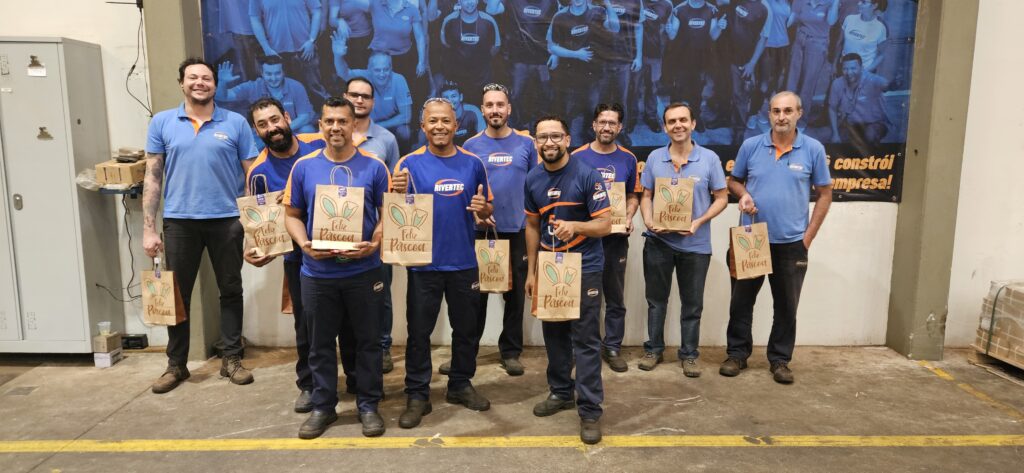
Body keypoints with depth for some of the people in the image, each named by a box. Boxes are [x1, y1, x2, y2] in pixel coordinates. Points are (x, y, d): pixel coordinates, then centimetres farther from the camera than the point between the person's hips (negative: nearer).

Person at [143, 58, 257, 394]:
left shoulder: (236, 123, 0)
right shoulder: (162, 123, 3)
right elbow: (153, 177, 4)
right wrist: (148, 228, 0)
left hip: (227, 220, -1)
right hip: (179, 221, 1)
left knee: (230, 291, 9)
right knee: (177, 294, 10)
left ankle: (231, 359, 23)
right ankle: (176, 364, 24)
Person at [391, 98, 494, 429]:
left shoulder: (472, 163, 3)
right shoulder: (410, 163, -4)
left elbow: (486, 209, 10)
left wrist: (483, 209, -13)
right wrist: (399, 194, -26)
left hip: (464, 262, 3)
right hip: (423, 262, -2)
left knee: (466, 328, 14)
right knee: (419, 331, 5)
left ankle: (460, 385, 32)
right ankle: (417, 395, 18)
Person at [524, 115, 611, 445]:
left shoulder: (587, 176, -13)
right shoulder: (532, 179, 3)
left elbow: (605, 225, -13)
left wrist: (575, 226, -33)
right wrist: (531, 271, 10)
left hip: (584, 268, -5)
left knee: (585, 339, -3)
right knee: (553, 333, 15)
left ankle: (590, 409, 5)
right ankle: (561, 392, 32)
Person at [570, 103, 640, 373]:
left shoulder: (628, 159, 4)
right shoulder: (577, 157, -3)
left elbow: (632, 196, 12)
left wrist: (629, 218, -6)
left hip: (616, 237, 2)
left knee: (615, 298, 9)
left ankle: (612, 348, 21)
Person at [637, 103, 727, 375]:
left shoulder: (709, 158, -5)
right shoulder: (654, 158, 1)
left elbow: (721, 198, -2)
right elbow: (646, 196, 6)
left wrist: (699, 222, -17)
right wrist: (649, 222, -13)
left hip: (696, 244, -1)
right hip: (659, 242, 1)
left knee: (692, 303, 10)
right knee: (656, 299, 12)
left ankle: (689, 355, 24)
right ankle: (653, 349, 27)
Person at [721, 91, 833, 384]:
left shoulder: (813, 149, -4)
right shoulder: (751, 146, -2)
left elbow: (825, 194, 2)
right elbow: (734, 181, 10)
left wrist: (808, 237, -3)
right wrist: (743, 194, -14)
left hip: (792, 243, 0)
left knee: (786, 305, 10)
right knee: (741, 300, 8)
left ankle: (780, 359, 25)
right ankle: (737, 354, 24)